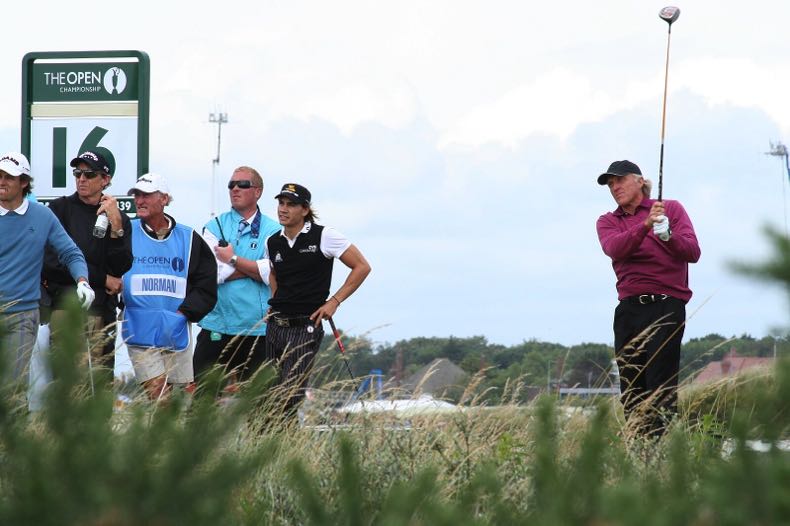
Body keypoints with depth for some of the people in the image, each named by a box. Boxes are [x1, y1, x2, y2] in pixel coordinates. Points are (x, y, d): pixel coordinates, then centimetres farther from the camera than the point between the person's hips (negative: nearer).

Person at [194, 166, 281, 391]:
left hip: (258, 328, 0)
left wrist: (233, 259, -8)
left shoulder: (274, 231, 5)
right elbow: (213, 273, -7)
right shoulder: (215, 227, 7)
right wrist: (255, 269, -7)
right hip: (217, 325, 0)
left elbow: (273, 273, -11)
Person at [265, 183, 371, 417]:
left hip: (306, 326, -6)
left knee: (290, 395, -14)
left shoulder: (323, 236, -6)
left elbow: (361, 267, -2)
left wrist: (334, 302, -5)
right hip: (275, 325, 6)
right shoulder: (273, 243, 10)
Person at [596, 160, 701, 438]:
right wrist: (645, 225, -24)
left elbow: (693, 252, -3)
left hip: (666, 307, -4)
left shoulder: (671, 209, 9)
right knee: (631, 391, 2)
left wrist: (668, 236, -22)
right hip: (629, 309, 4)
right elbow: (614, 248, -8)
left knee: (661, 389, -13)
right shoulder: (608, 222, 15)